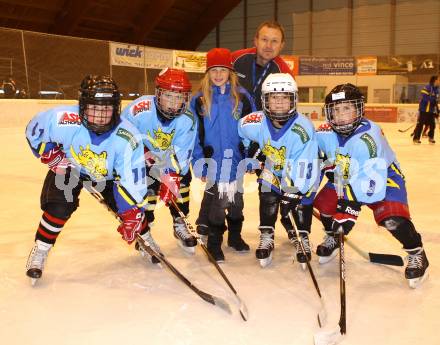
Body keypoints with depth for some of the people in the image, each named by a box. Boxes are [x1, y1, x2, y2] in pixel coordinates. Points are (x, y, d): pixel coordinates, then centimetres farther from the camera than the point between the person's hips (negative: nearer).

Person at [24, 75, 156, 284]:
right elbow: (33, 130, -13)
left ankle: (145, 239, 24)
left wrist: (131, 217, -28)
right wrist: (51, 155, -21)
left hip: (108, 175, 1)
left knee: (128, 206, -6)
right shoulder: (63, 120, -35)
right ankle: (40, 251, 4)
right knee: (59, 207, -19)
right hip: (68, 167, -1)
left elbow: (132, 182, -28)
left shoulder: (127, 139, -34)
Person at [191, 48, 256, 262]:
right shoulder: (200, 100, -4)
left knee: (236, 199, 16)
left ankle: (235, 236, 35)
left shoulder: (242, 97, -3)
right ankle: (214, 243, 17)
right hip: (213, 160, -2)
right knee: (216, 201, 2)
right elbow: (195, 135, -2)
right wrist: (199, 164, -5)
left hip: (236, 160, 2)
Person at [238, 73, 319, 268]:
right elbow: (239, 130, 0)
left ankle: (302, 239, 10)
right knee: (268, 198, -14)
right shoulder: (257, 122, -25)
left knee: (302, 200, -12)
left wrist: (291, 194, -33)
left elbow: (302, 168, -34)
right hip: (273, 169, 2)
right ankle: (266, 238, 2)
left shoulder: (303, 128, -36)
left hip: (303, 173, -2)